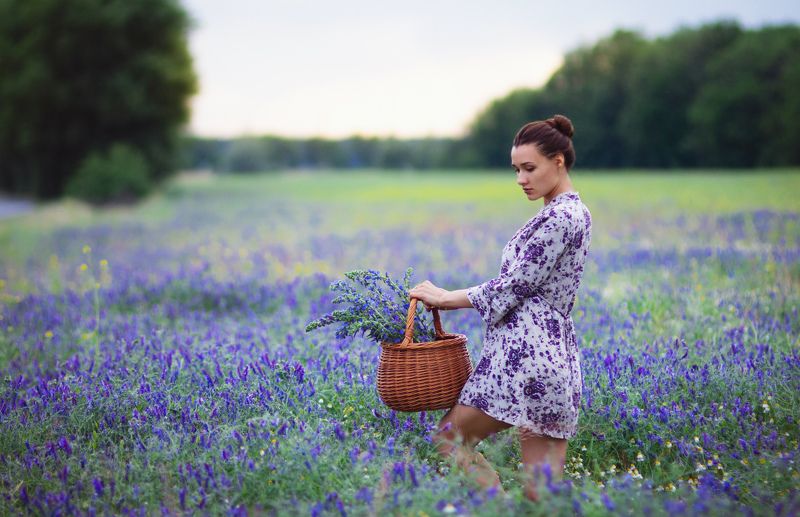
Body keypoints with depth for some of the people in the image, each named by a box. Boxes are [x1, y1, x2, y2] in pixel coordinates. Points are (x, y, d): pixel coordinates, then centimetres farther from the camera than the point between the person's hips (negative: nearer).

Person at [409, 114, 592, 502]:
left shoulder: (557, 217, -14)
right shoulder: (572, 212, 17)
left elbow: (513, 286, -14)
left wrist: (445, 298, -2)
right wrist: (449, 298, 15)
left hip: (526, 356, -10)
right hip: (553, 356, 10)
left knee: (450, 437, 4)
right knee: (543, 489, 7)